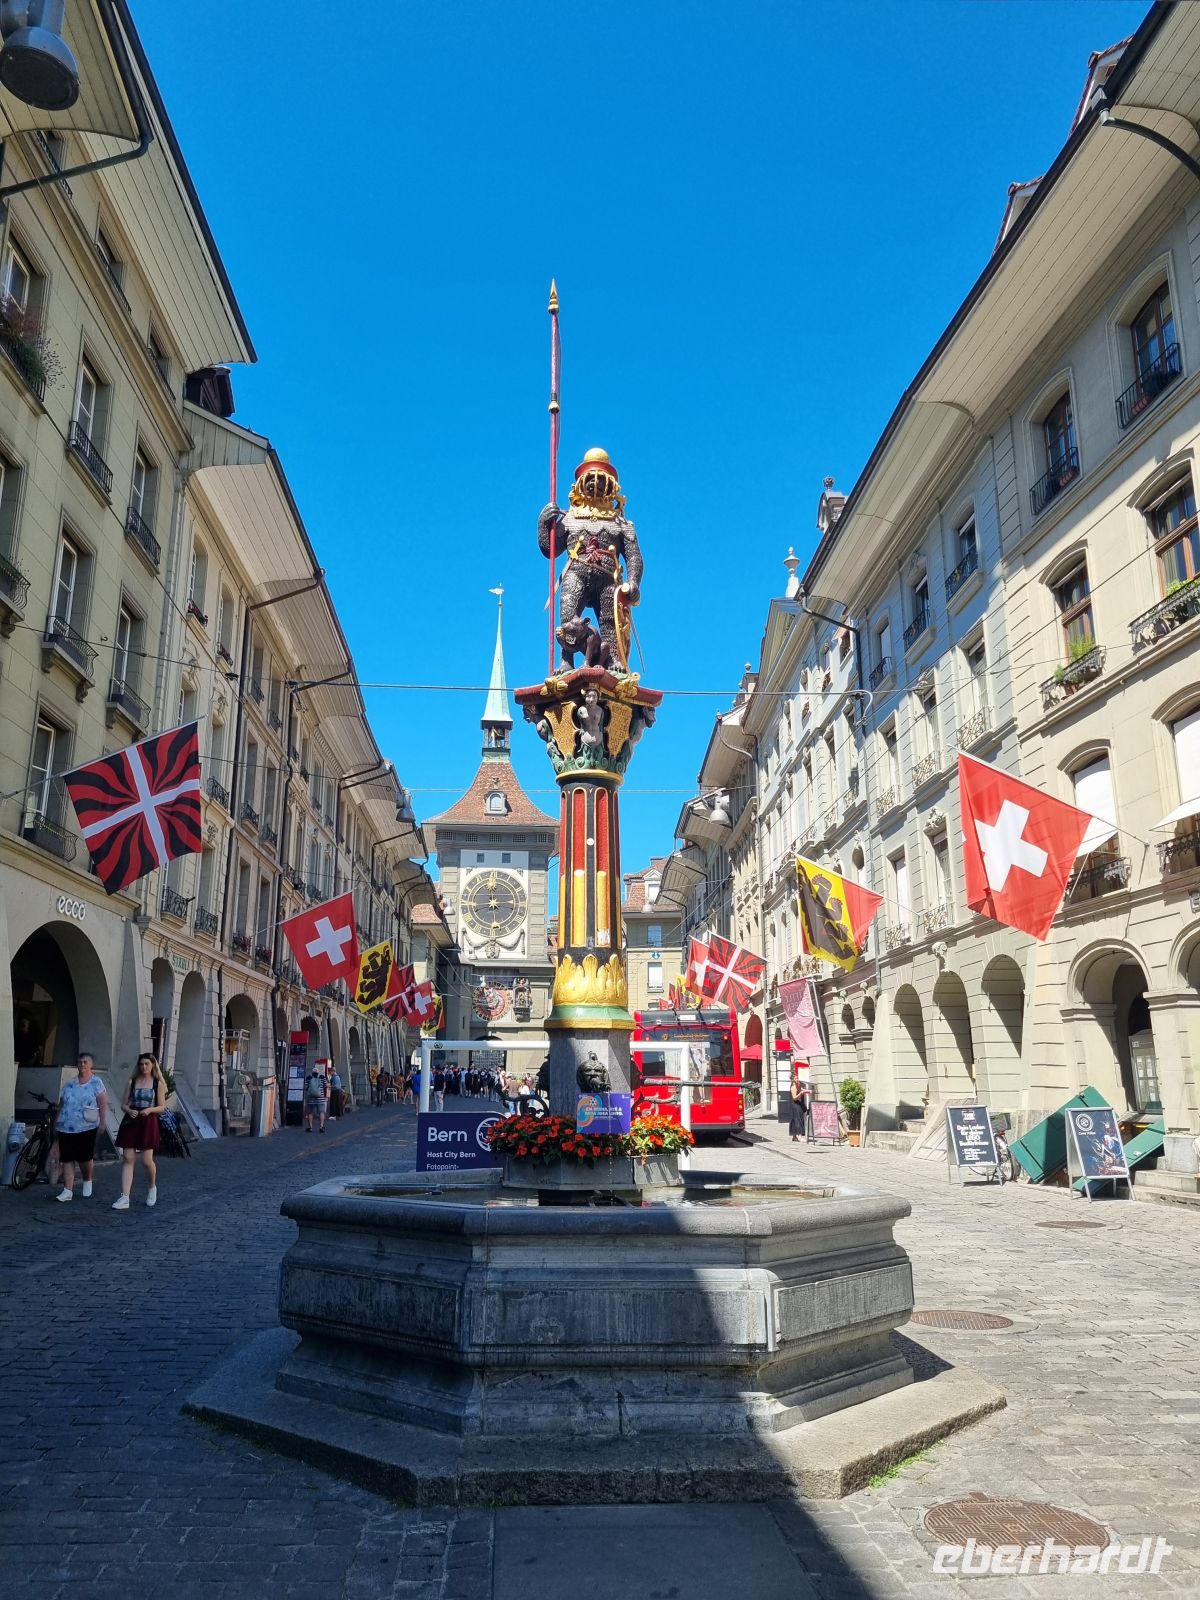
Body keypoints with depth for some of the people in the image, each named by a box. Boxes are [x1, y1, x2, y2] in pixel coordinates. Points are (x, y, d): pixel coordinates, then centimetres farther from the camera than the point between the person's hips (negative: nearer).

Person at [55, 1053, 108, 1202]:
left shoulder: (96, 1083, -2)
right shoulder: (69, 1084, 11)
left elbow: (103, 1104, -6)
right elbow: (61, 1104, 18)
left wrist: (102, 1123, -13)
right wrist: (58, 1121, 16)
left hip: (86, 1128, -4)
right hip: (66, 1128, 4)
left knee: (85, 1158, 1)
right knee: (67, 1159, 1)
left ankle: (87, 1182, 27)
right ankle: (68, 1191, 4)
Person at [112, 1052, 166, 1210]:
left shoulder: (158, 1083, 3)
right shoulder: (132, 1082, 9)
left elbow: (162, 1107, 2)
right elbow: (124, 1104, 9)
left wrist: (149, 1109, -17)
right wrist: (129, 1111, -13)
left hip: (148, 1123, -2)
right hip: (130, 1122, 2)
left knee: (147, 1160, -3)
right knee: (127, 1159, -3)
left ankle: (152, 1187, 26)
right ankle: (124, 1198, -4)